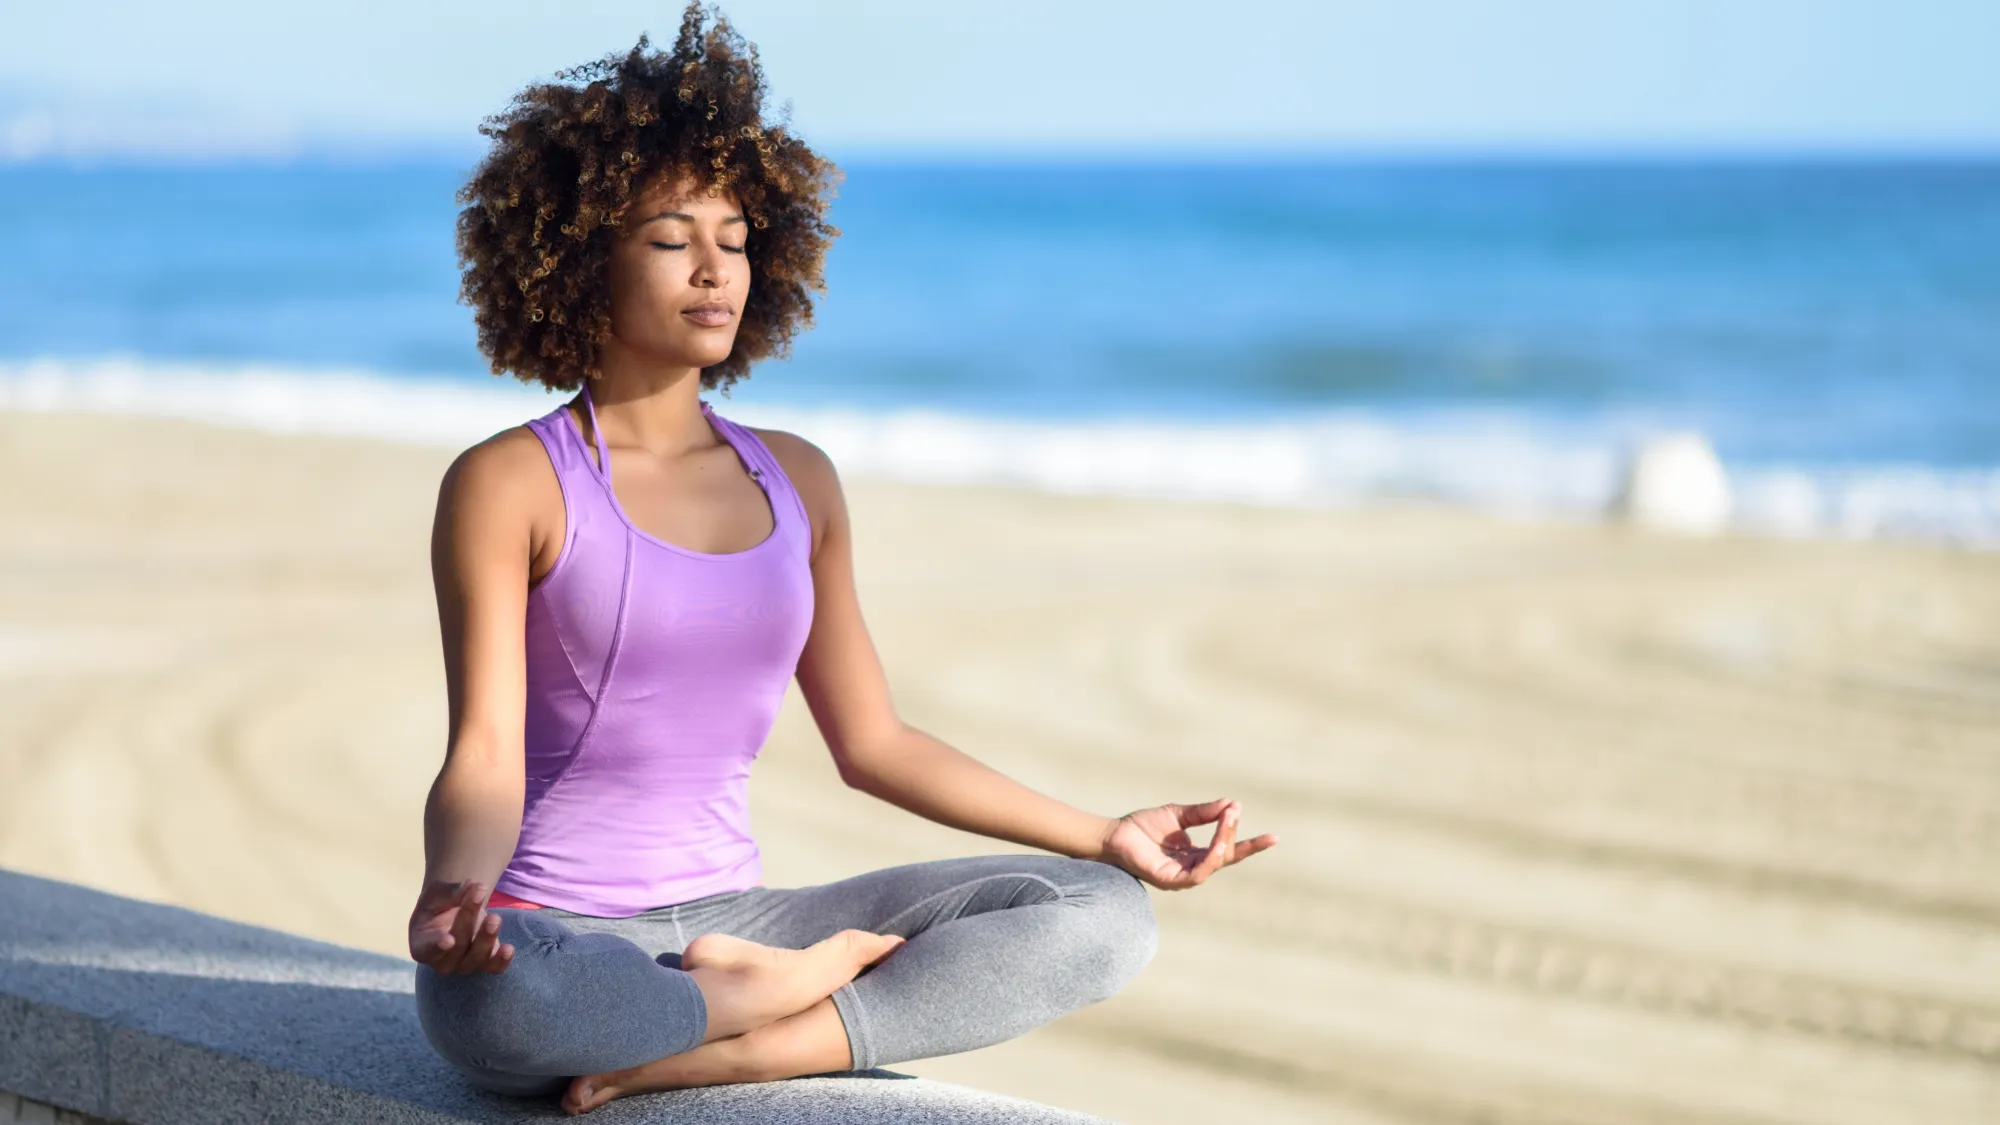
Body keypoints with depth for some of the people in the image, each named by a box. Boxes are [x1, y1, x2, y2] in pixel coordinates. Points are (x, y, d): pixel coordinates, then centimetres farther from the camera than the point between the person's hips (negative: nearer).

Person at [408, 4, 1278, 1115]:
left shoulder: (796, 482, 12)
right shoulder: (509, 484, -4)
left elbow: (873, 741, 17)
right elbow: (485, 756, -12)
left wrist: (1106, 836, 14)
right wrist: (450, 896, -35)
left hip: (729, 921, 6)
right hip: (559, 937, -5)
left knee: (1104, 916, -10)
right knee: (488, 999, -43)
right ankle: (797, 989, -14)